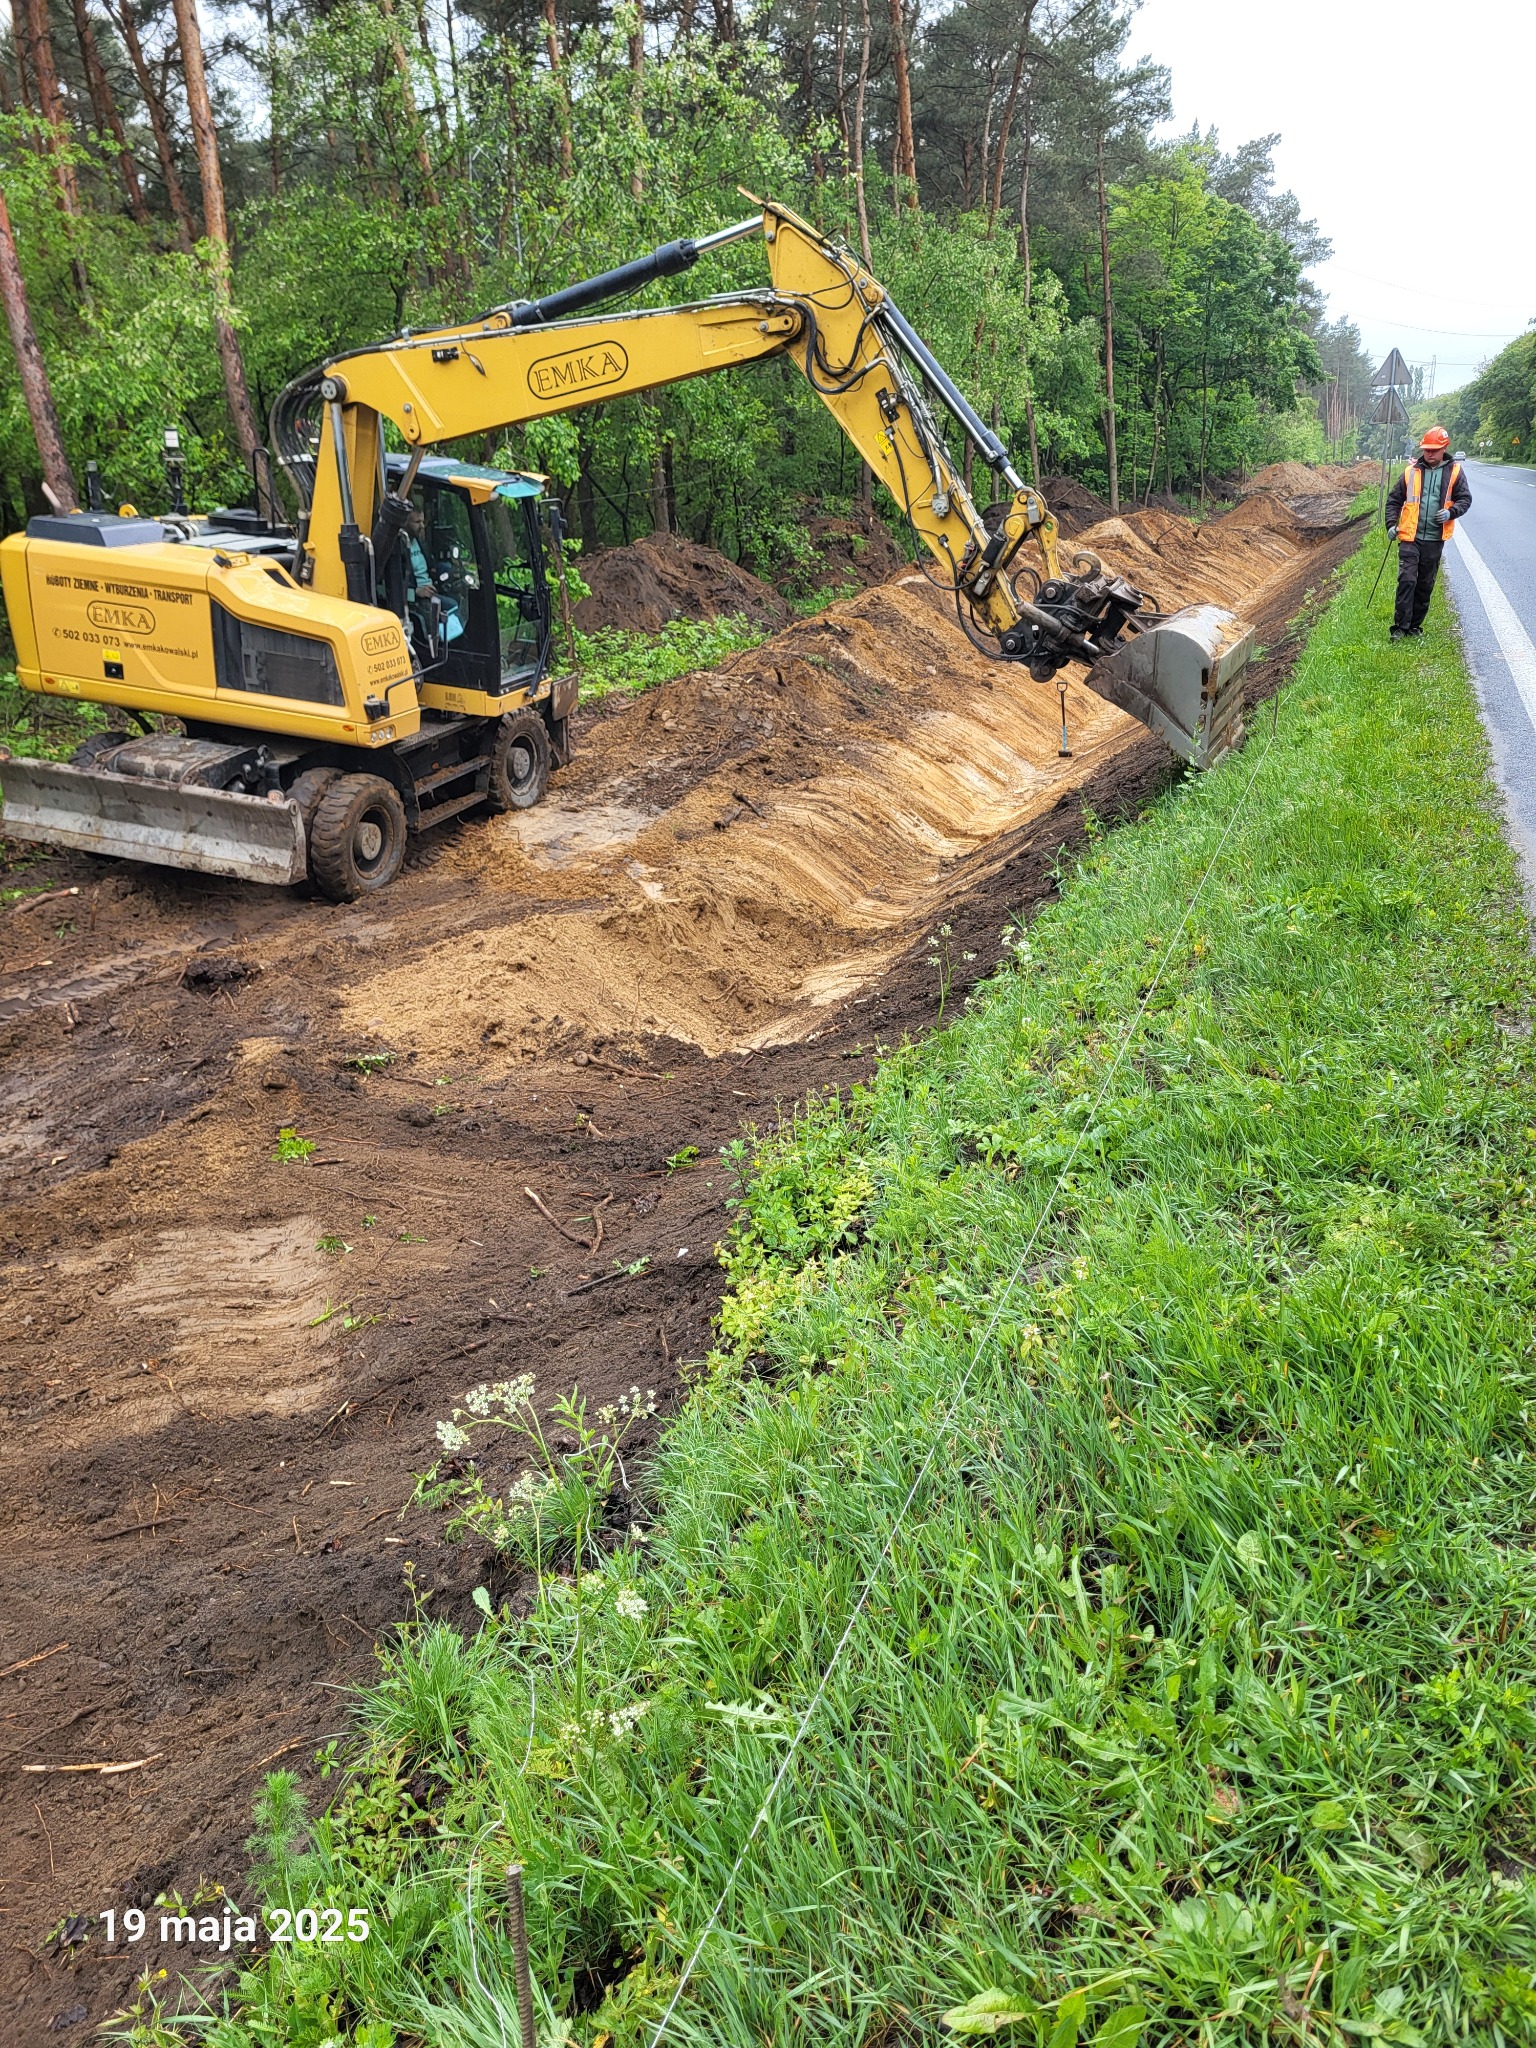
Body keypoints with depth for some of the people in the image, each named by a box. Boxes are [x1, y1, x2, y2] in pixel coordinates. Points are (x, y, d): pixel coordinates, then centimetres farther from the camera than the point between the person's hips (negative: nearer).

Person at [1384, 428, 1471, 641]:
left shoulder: (1454, 472, 4)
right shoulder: (1411, 471, 3)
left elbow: (1465, 499, 7)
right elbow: (1394, 499, 9)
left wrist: (1451, 513, -12)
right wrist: (1391, 524, -3)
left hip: (1435, 539, 2)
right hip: (1410, 537, -1)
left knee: (1425, 585, 9)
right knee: (1407, 580, -12)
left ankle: (1415, 626, 20)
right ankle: (1400, 627, -9)